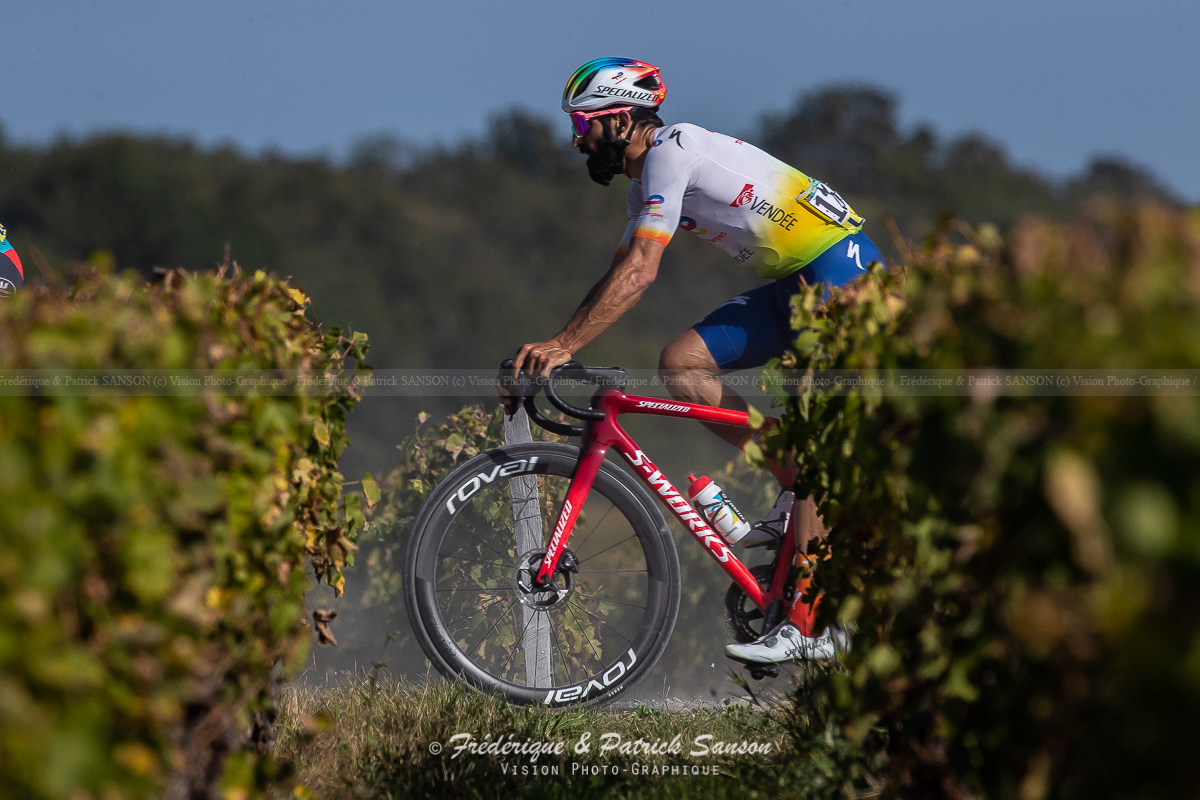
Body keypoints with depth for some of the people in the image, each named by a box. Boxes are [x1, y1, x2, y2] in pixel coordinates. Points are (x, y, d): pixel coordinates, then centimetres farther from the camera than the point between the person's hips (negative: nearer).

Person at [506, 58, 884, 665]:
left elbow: (638, 273, -24)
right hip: (792, 283, 10)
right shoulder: (646, 184, 14)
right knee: (681, 365, -2)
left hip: (841, 269, -10)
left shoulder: (672, 150, -16)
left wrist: (562, 345, -27)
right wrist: (547, 352, 9)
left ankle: (805, 627, -17)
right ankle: (795, 485, 4)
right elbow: (616, 279, 18)